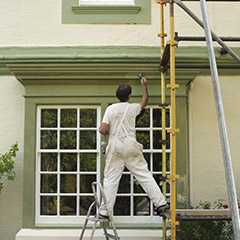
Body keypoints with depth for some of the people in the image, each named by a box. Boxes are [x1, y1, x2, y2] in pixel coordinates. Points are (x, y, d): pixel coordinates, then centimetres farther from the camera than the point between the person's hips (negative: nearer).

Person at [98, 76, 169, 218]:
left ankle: (105, 211, 3)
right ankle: (161, 203, 4)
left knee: (111, 179, 2)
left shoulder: (111, 109, 2)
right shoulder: (132, 108, 5)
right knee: (144, 175, 4)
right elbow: (145, 102, 28)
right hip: (131, 145, 1)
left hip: (115, 146, 0)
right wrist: (145, 86, 35)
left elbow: (102, 130, -5)